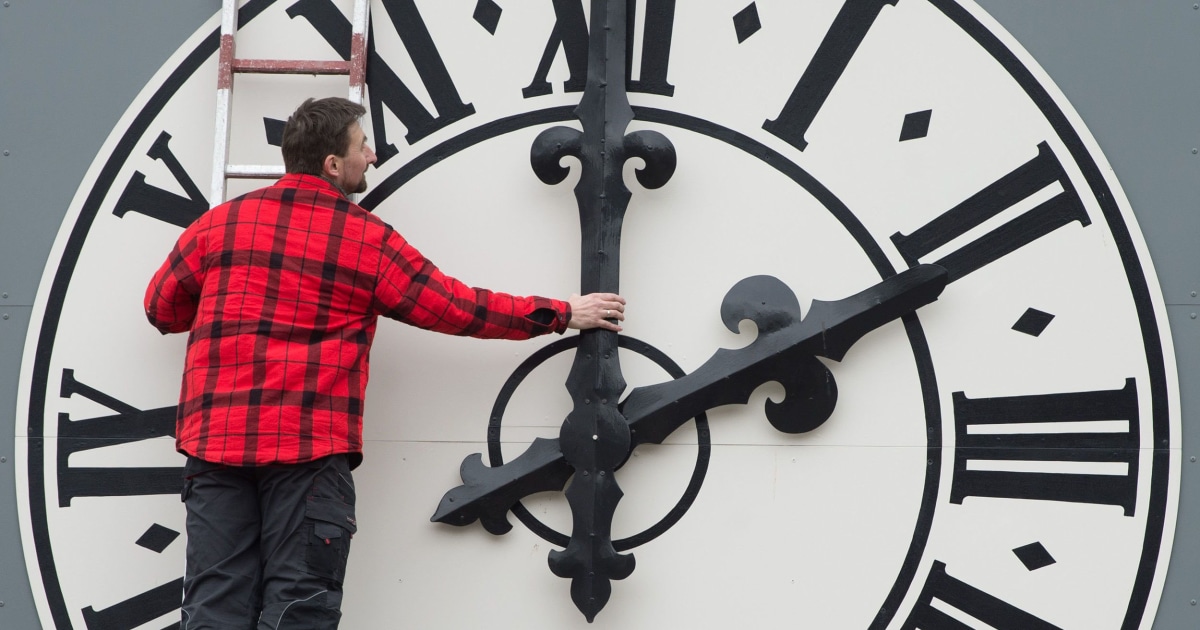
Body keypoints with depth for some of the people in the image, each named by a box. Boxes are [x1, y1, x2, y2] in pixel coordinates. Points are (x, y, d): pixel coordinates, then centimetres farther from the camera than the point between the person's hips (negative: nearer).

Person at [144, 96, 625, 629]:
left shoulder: (219, 222, 9)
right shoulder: (367, 238, 1)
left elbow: (162, 308, 20)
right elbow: (454, 307, 7)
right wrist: (562, 314, 17)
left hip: (215, 440, 3)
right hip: (310, 446, -3)